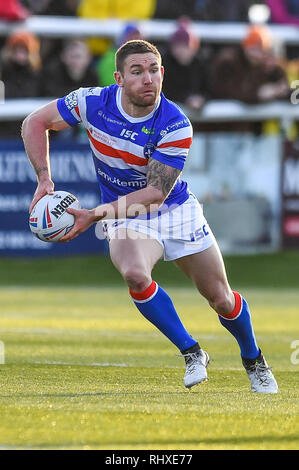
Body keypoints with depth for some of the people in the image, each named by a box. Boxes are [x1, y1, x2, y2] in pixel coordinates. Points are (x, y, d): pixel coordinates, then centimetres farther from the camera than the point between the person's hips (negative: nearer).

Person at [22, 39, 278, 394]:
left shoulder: (176, 126, -24)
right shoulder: (93, 102, -17)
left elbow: (156, 192, -26)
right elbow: (35, 122, -3)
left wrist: (96, 215, -34)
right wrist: (44, 178, -15)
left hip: (176, 211, -1)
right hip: (125, 218, 1)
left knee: (221, 300, 3)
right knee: (135, 274, -32)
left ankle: (254, 361, 35)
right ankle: (191, 353, -15)